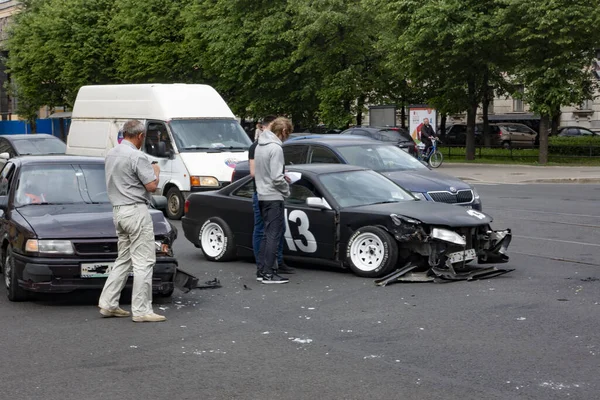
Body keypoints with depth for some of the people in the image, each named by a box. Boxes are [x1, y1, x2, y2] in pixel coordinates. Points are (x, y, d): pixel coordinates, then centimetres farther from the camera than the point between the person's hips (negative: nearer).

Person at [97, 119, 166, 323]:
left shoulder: (111, 153, 12)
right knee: (144, 261, -5)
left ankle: (108, 303, 16)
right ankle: (141, 310, -5)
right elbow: (152, 185, -17)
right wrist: (155, 170, 3)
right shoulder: (137, 157, -16)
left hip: (118, 210, 9)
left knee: (124, 259, 17)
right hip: (136, 210, -9)